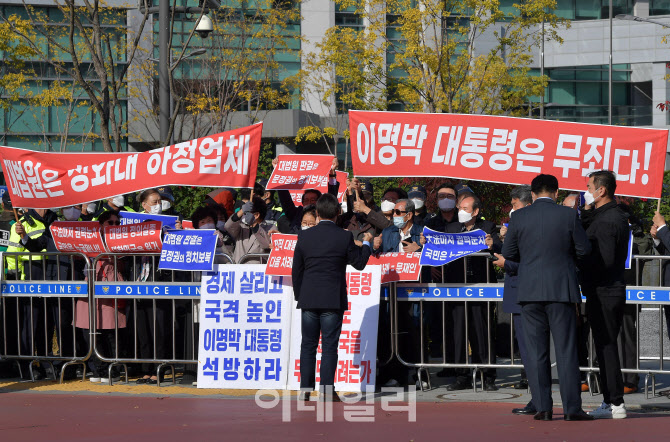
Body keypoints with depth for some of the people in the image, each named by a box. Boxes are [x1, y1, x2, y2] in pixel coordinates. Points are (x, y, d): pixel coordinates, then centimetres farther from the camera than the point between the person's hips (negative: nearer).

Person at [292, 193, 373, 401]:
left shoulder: (304, 236, 1)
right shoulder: (344, 237, -8)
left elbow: (296, 270, 7)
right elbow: (359, 263, 4)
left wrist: (299, 296, 19)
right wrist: (366, 243, 22)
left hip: (309, 299, 2)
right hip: (333, 300, -2)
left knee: (308, 345, 10)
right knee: (329, 347, 1)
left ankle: (305, 390, 9)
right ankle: (327, 392, -1)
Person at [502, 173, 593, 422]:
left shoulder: (519, 218, 0)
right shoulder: (568, 216, -4)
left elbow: (508, 254, 5)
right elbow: (584, 250, 0)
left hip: (530, 290, 1)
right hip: (561, 289, -1)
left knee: (536, 351, 5)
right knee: (566, 349, 2)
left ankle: (542, 408, 2)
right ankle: (571, 408, -2)